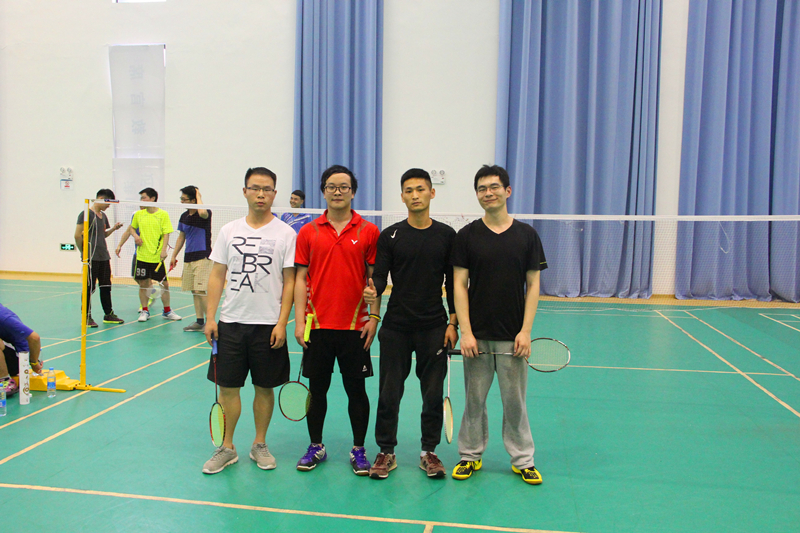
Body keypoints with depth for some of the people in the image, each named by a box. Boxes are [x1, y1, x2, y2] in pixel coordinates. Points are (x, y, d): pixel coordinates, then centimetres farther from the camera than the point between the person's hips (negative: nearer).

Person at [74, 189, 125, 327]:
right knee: (89, 287, -2)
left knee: (106, 286, 12)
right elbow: (77, 235, -11)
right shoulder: (86, 214, -9)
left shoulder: (103, 216, 16)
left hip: (104, 257, 8)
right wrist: (83, 253, -10)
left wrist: (113, 228, 7)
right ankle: (87, 317, 6)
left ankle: (109, 315, 21)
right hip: (91, 258, -8)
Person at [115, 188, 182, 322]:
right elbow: (131, 228, 24)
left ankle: (167, 311, 16)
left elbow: (166, 234, -6)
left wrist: (163, 250, -16)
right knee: (143, 284, 6)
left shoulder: (163, 214, -2)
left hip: (157, 257, -2)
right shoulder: (138, 214, 8)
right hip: (142, 256, 3)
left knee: (165, 284, 2)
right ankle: (144, 311, 19)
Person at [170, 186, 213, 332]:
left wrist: (199, 196, -19)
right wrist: (174, 256, 20)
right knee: (194, 291, 8)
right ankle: (199, 322, 14)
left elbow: (202, 213, -36)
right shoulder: (184, 216, 12)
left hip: (203, 258, -7)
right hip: (188, 258, 7)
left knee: (200, 291, -13)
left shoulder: (206, 213, -9)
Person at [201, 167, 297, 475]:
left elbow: (289, 282, -3)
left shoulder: (285, 234, -1)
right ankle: (227, 448, 20)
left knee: (265, 388, 8)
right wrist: (210, 317, 1)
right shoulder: (229, 231, 6)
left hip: (268, 325, -2)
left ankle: (260, 445, 25)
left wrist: (282, 323, -10)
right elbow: (217, 276, 8)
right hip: (230, 322, 2)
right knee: (227, 386, 6)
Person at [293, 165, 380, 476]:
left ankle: (358, 450, 21)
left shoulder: (368, 231, 2)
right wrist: (299, 320, -1)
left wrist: (374, 316, -5)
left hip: (355, 326, -1)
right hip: (317, 325, 1)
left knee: (356, 388, 7)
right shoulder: (308, 233, 5)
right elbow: (301, 279, 5)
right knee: (317, 388, 11)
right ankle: (316, 447, 27)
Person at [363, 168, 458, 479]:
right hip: (396, 327, 0)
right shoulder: (389, 236, 2)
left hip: (434, 327, 1)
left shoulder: (447, 235, 4)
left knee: (433, 393, 7)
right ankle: (386, 452, 21)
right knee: (389, 393, 5)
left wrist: (453, 322, 0)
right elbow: (380, 277, -1)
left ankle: (429, 451, 24)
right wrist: (373, 292, -24)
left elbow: (454, 282, 5)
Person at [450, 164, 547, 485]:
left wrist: (526, 331, -6)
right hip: (477, 336, 0)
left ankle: (522, 459, 23)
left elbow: (533, 285, 2)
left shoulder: (527, 235, 3)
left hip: (513, 336, 0)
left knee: (515, 401, 8)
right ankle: (470, 455, 25)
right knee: (474, 399, 9)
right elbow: (459, 285, -2)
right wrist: (465, 332, -10)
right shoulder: (467, 236, 1)